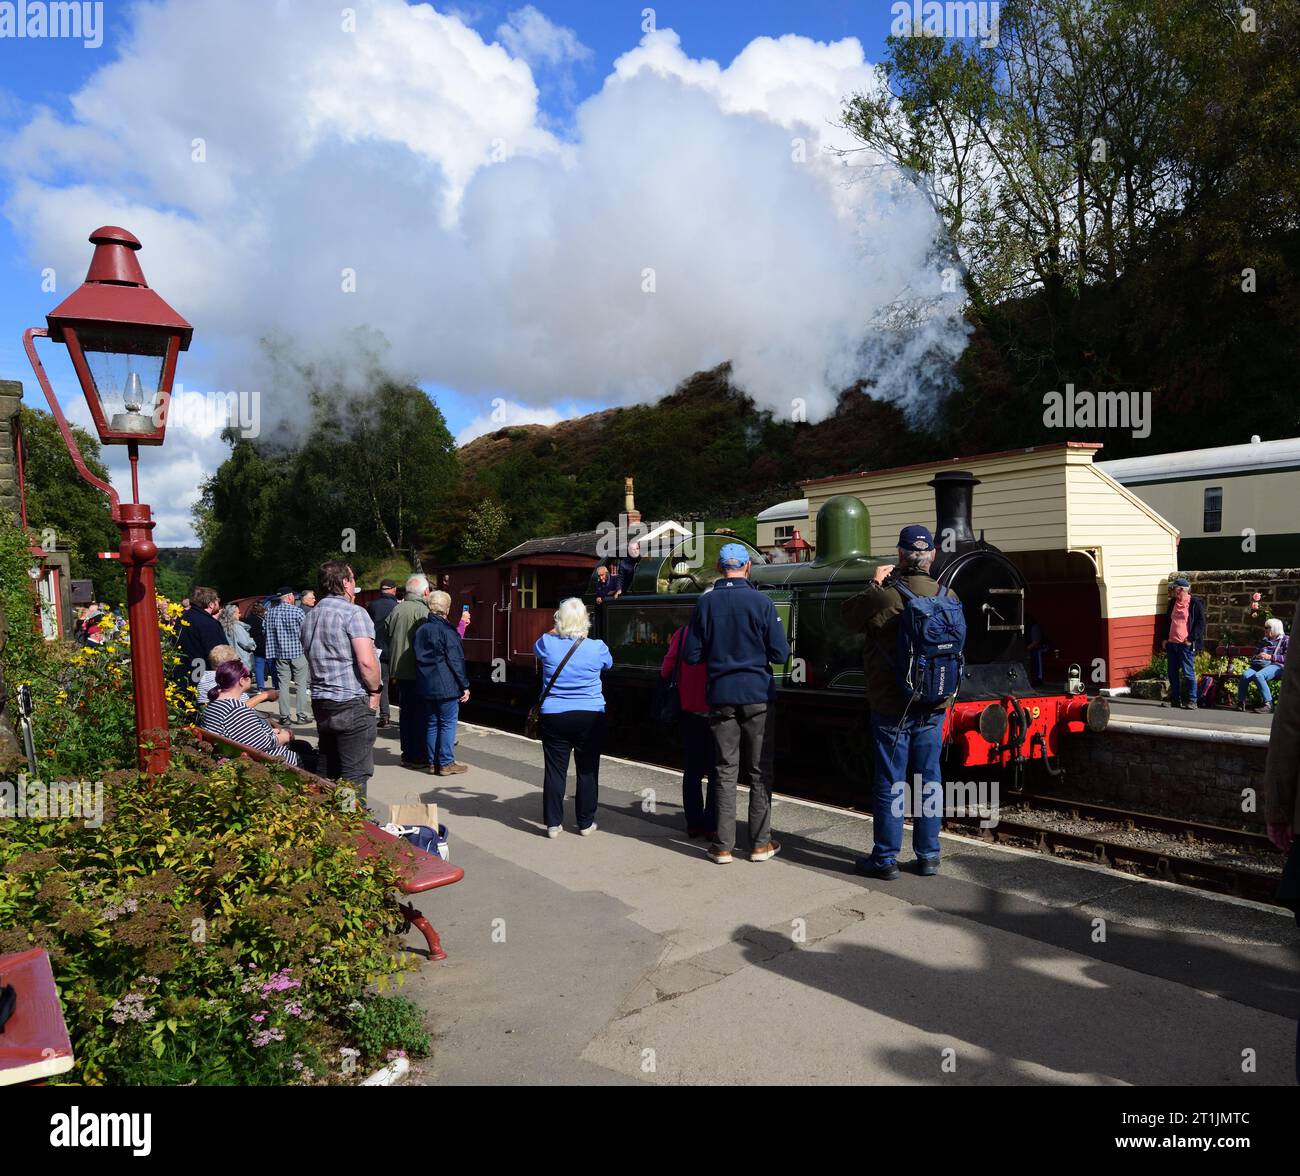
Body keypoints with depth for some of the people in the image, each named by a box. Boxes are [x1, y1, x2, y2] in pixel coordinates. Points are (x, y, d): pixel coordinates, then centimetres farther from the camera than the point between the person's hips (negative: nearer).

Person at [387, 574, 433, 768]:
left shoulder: (395, 610, 7)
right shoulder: (423, 611, -13)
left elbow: (387, 640, 12)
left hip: (399, 670, 7)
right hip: (418, 671, -7)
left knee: (405, 711, 13)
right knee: (420, 713, 1)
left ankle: (407, 754, 19)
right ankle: (419, 756, 4)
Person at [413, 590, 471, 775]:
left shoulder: (420, 630, 9)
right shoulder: (447, 631, -13)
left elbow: (418, 658, 15)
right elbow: (456, 661, -13)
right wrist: (464, 686, -8)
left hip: (426, 687, 7)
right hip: (446, 687, -7)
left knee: (432, 724, 13)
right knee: (448, 723, 0)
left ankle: (433, 762, 18)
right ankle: (446, 763, 3)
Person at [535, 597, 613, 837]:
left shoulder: (548, 644, -7)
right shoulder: (597, 647, -9)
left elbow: (536, 649, 18)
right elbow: (608, 663, 14)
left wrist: (556, 631, 23)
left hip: (554, 717, 1)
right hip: (590, 717, -1)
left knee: (555, 770, 7)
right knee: (587, 771, 9)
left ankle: (553, 823, 12)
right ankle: (586, 823, 18)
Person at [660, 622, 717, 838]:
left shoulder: (683, 633, -2)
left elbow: (666, 669, -1)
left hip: (689, 711, 4)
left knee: (692, 771, 14)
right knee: (716, 772, 6)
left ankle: (694, 823, 18)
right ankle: (712, 825, 7)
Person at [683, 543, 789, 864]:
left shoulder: (705, 604, -2)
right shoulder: (762, 603, -7)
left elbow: (693, 656, 0)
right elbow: (780, 653, -7)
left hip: (721, 697, 1)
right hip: (757, 696, -1)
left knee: (726, 771, 7)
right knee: (759, 772, 9)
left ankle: (723, 847, 9)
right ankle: (760, 844, 14)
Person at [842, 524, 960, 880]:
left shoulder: (882, 596, -17)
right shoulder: (949, 597, -2)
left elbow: (849, 616, 2)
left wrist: (876, 583, 9)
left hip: (891, 707, -4)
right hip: (934, 705, 4)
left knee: (889, 783, 5)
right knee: (929, 780, 13)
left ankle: (885, 859, 14)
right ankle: (928, 857, 22)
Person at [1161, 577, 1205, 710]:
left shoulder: (1195, 603, -6)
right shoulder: (1173, 602, 14)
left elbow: (1201, 622, -9)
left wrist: (1191, 639, -15)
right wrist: (1165, 638, 14)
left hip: (1186, 645, -7)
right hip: (1172, 643, 7)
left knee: (1188, 673, -5)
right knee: (1172, 673, 10)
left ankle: (1191, 701, 1)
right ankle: (1175, 699, 18)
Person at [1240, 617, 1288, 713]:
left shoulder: (1286, 640, 12)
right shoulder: (1264, 641, 29)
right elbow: (1255, 654, 33)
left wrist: (1270, 657, -11)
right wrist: (1257, 656, 8)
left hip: (1276, 665, -5)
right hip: (1259, 665, 5)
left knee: (1258, 675, -38)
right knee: (1245, 675, -30)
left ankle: (1268, 704, -33)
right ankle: (1241, 702, -25)